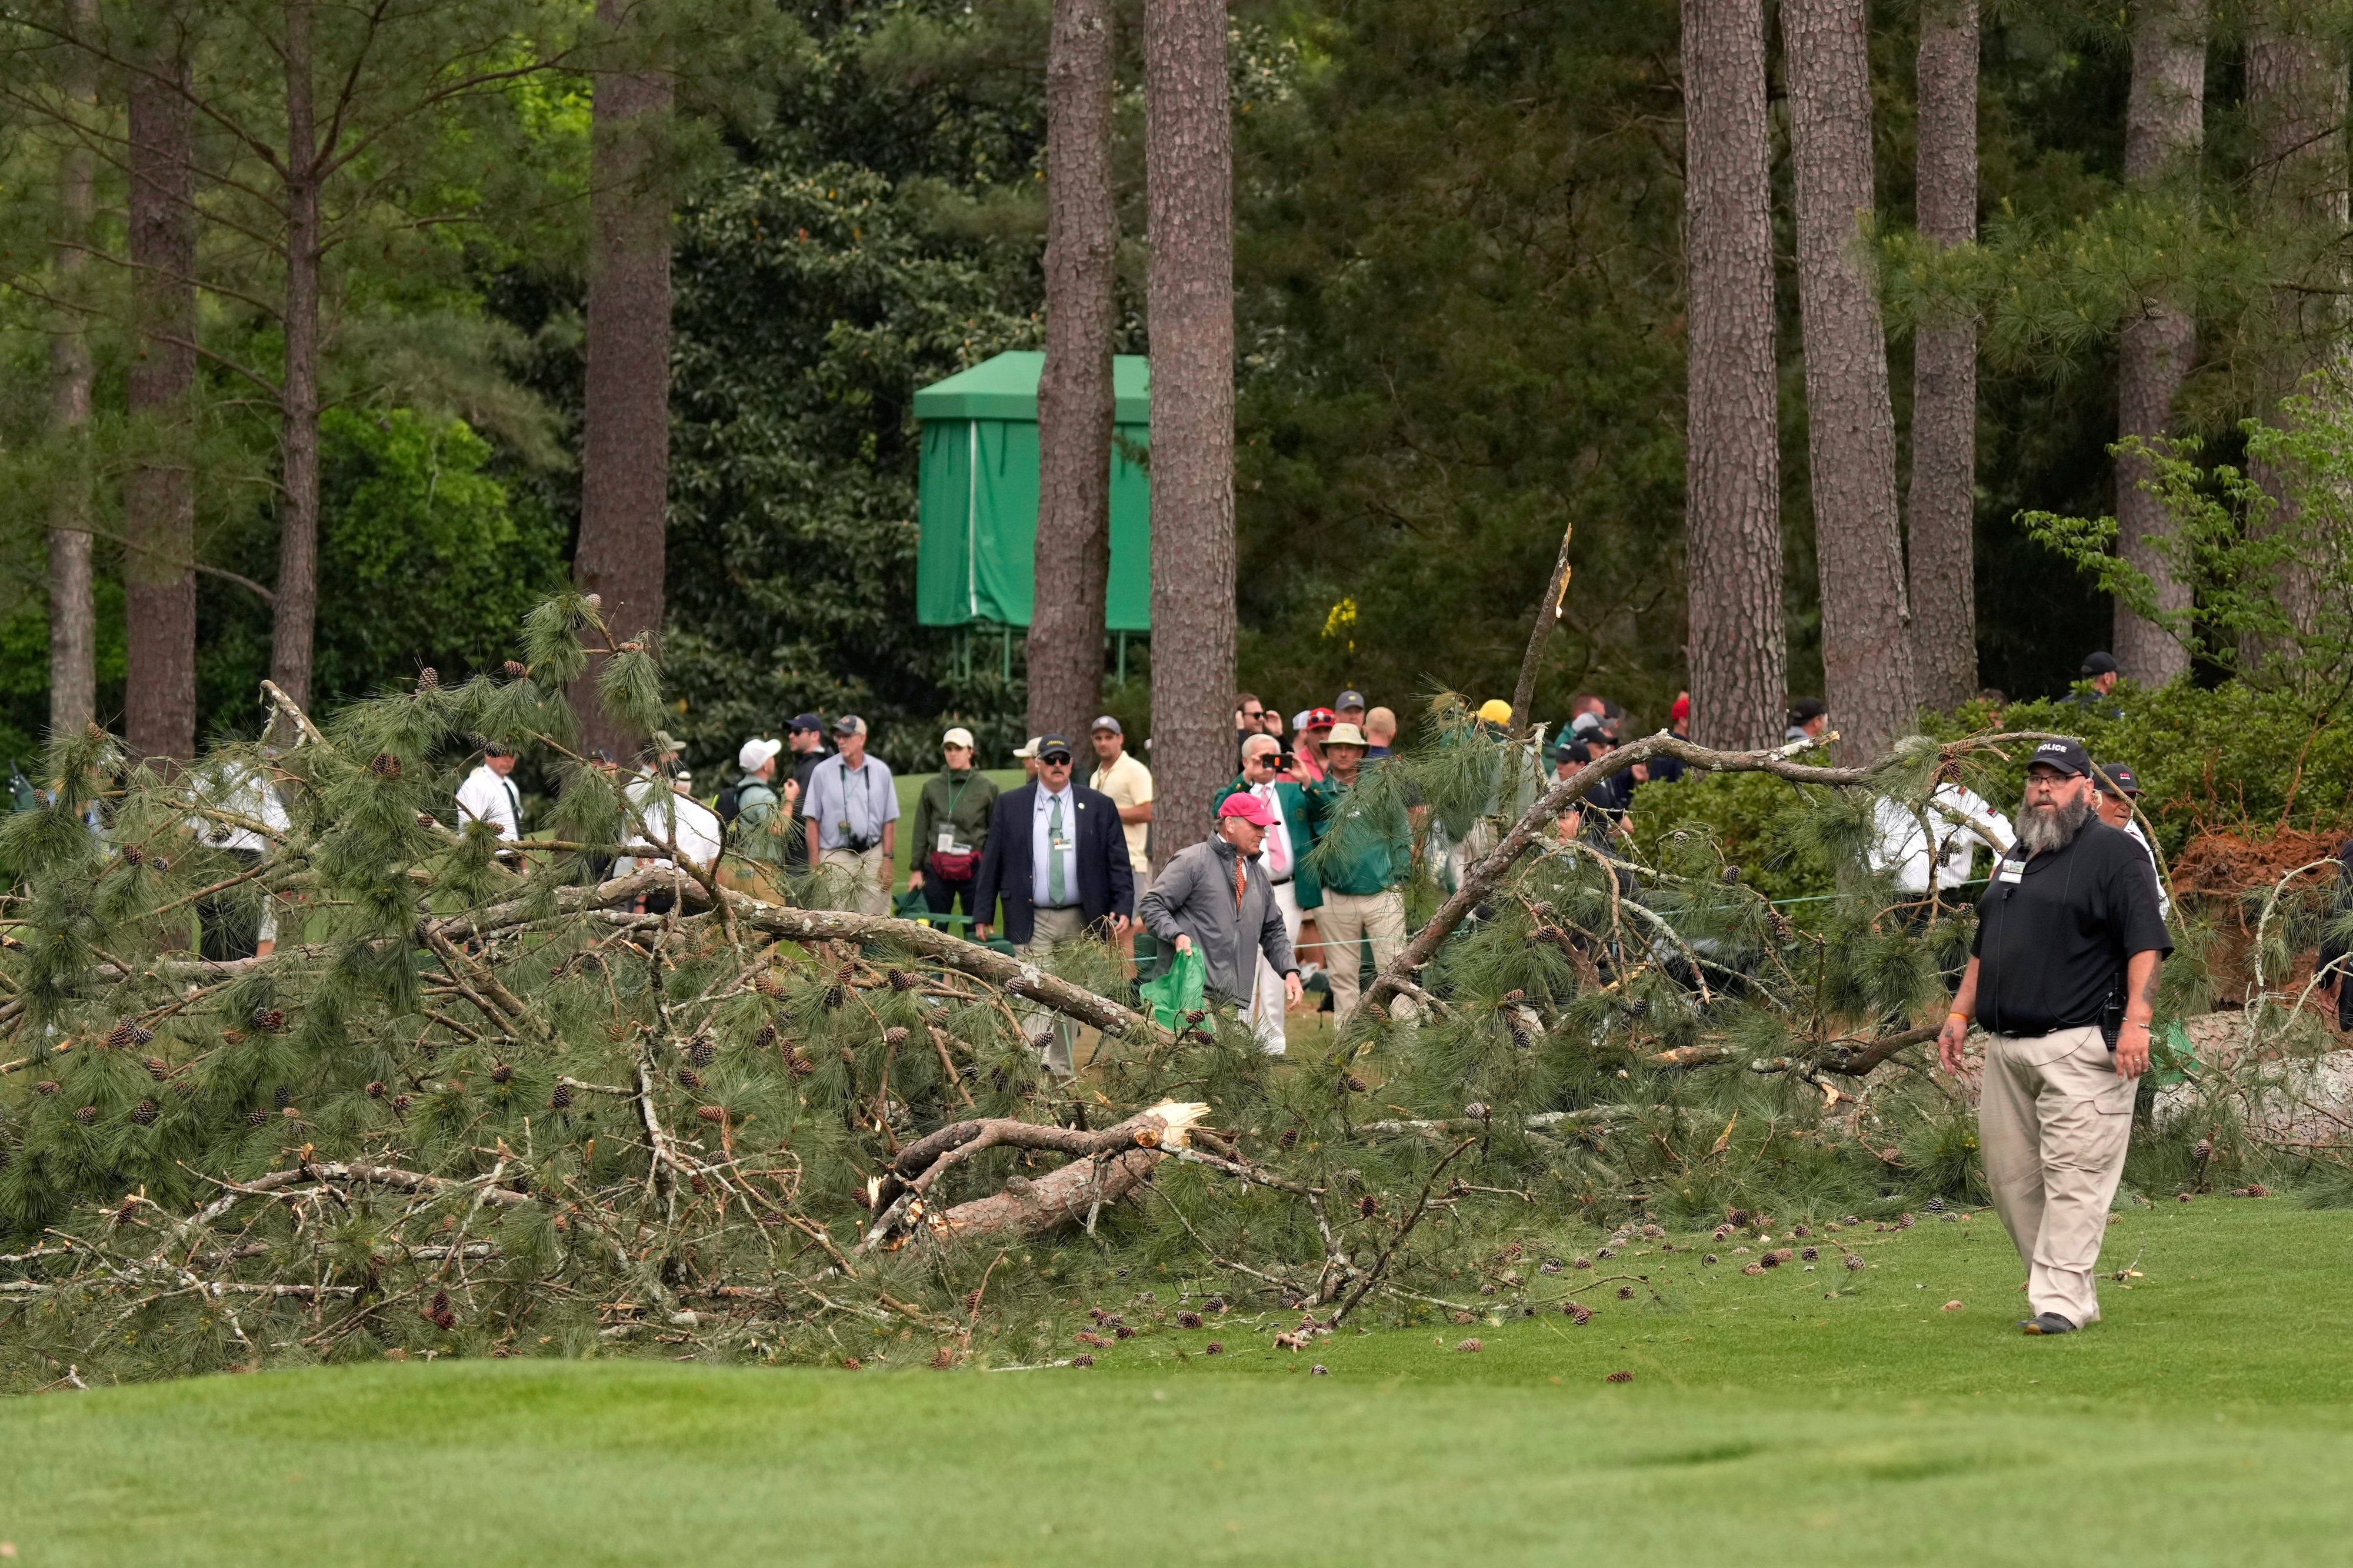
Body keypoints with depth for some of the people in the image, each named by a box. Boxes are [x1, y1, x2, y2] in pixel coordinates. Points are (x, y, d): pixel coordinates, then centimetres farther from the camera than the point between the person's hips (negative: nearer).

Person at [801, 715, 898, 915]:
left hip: (873, 858, 1)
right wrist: (815, 865, -3)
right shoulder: (822, 772, 4)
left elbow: (889, 821, 9)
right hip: (835, 858, -1)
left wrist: (887, 860, 0)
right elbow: (812, 820, 3)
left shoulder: (881, 771, 7)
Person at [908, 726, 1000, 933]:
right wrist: (916, 869, 8)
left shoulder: (987, 787, 3)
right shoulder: (932, 786, 9)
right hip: (937, 868, 2)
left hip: (973, 868, -2)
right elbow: (921, 831, 11)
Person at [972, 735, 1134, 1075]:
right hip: (1032, 920, -2)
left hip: (1080, 920, 2)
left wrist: (1123, 908, -5)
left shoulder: (1099, 807, 5)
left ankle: (1062, 1070, 17)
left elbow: (1118, 863, 6)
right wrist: (983, 915, 4)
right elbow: (991, 862, 7)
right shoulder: (1010, 805, 5)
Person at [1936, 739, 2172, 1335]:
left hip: (2079, 1049, -8)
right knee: (2011, 1176, 5)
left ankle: (2059, 1302, -11)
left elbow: (2145, 944, -11)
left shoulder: (2115, 854, -3)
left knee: (2073, 1178, -11)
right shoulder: (2016, 857, 22)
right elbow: (1984, 948, 30)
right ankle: (2075, 1295, 11)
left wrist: (2137, 1022, -21)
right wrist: (1960, 1013, 20)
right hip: (2005, 1050, 8)